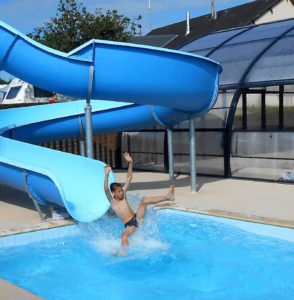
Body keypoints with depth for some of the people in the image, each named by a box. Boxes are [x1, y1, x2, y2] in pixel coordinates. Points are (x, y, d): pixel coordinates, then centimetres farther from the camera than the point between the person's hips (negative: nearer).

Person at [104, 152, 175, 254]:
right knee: (124, 235, -38)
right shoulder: (112, 201, -8)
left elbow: (129, 178, 0)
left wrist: (130, 162, -9)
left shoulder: (123, 195, 4)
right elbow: (106, 189, -29)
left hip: (137, 218, 3)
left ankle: (168, 196, -25)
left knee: (144, 200, -18)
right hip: (129, 225, -3)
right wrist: (107, 175, -41)